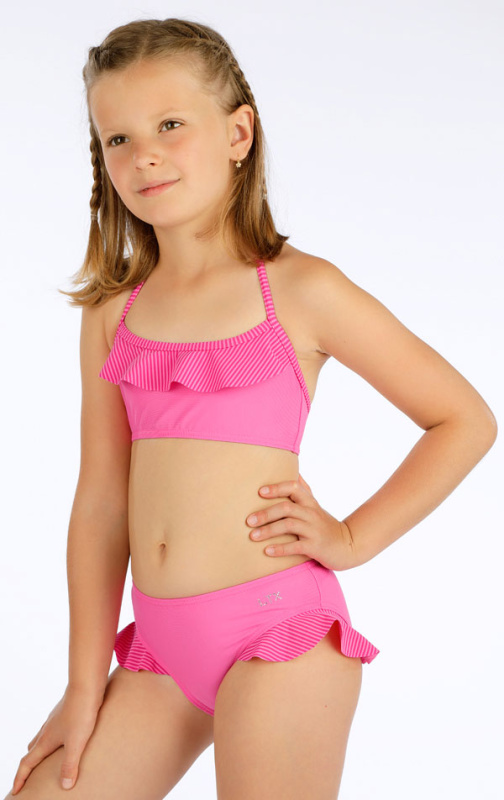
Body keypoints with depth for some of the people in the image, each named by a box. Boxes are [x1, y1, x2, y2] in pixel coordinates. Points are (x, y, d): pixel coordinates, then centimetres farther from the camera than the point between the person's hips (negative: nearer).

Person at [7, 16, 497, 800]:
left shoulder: (300, 290, -3)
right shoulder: (112, 314, 8)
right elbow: (100, 502, 8)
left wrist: (353, 537, -4)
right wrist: (87, 686, 7)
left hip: (278, 630, -4)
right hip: (162, 647, 5)